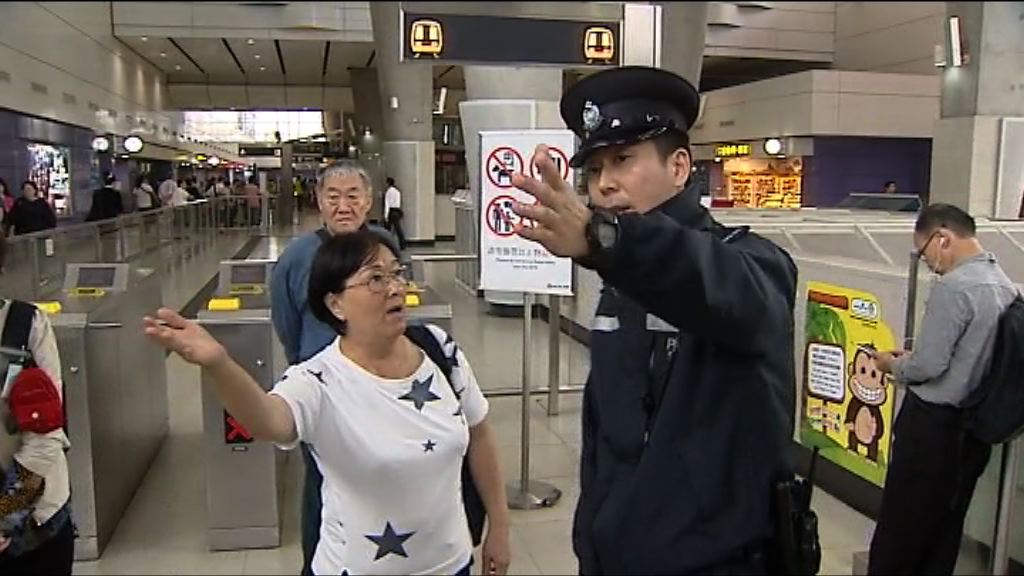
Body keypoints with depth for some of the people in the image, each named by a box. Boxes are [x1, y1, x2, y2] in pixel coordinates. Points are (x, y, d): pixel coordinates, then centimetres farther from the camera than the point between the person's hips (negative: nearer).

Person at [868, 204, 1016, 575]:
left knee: (901, 523, 6)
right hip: (976, 425, 8)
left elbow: (929, 366, -21)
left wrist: (894, 365, -2)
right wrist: (913, 356, 13)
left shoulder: (953, 287, -21)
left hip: (934, 423, -8)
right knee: (946, 524, 19)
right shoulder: (1005, 286, 4)